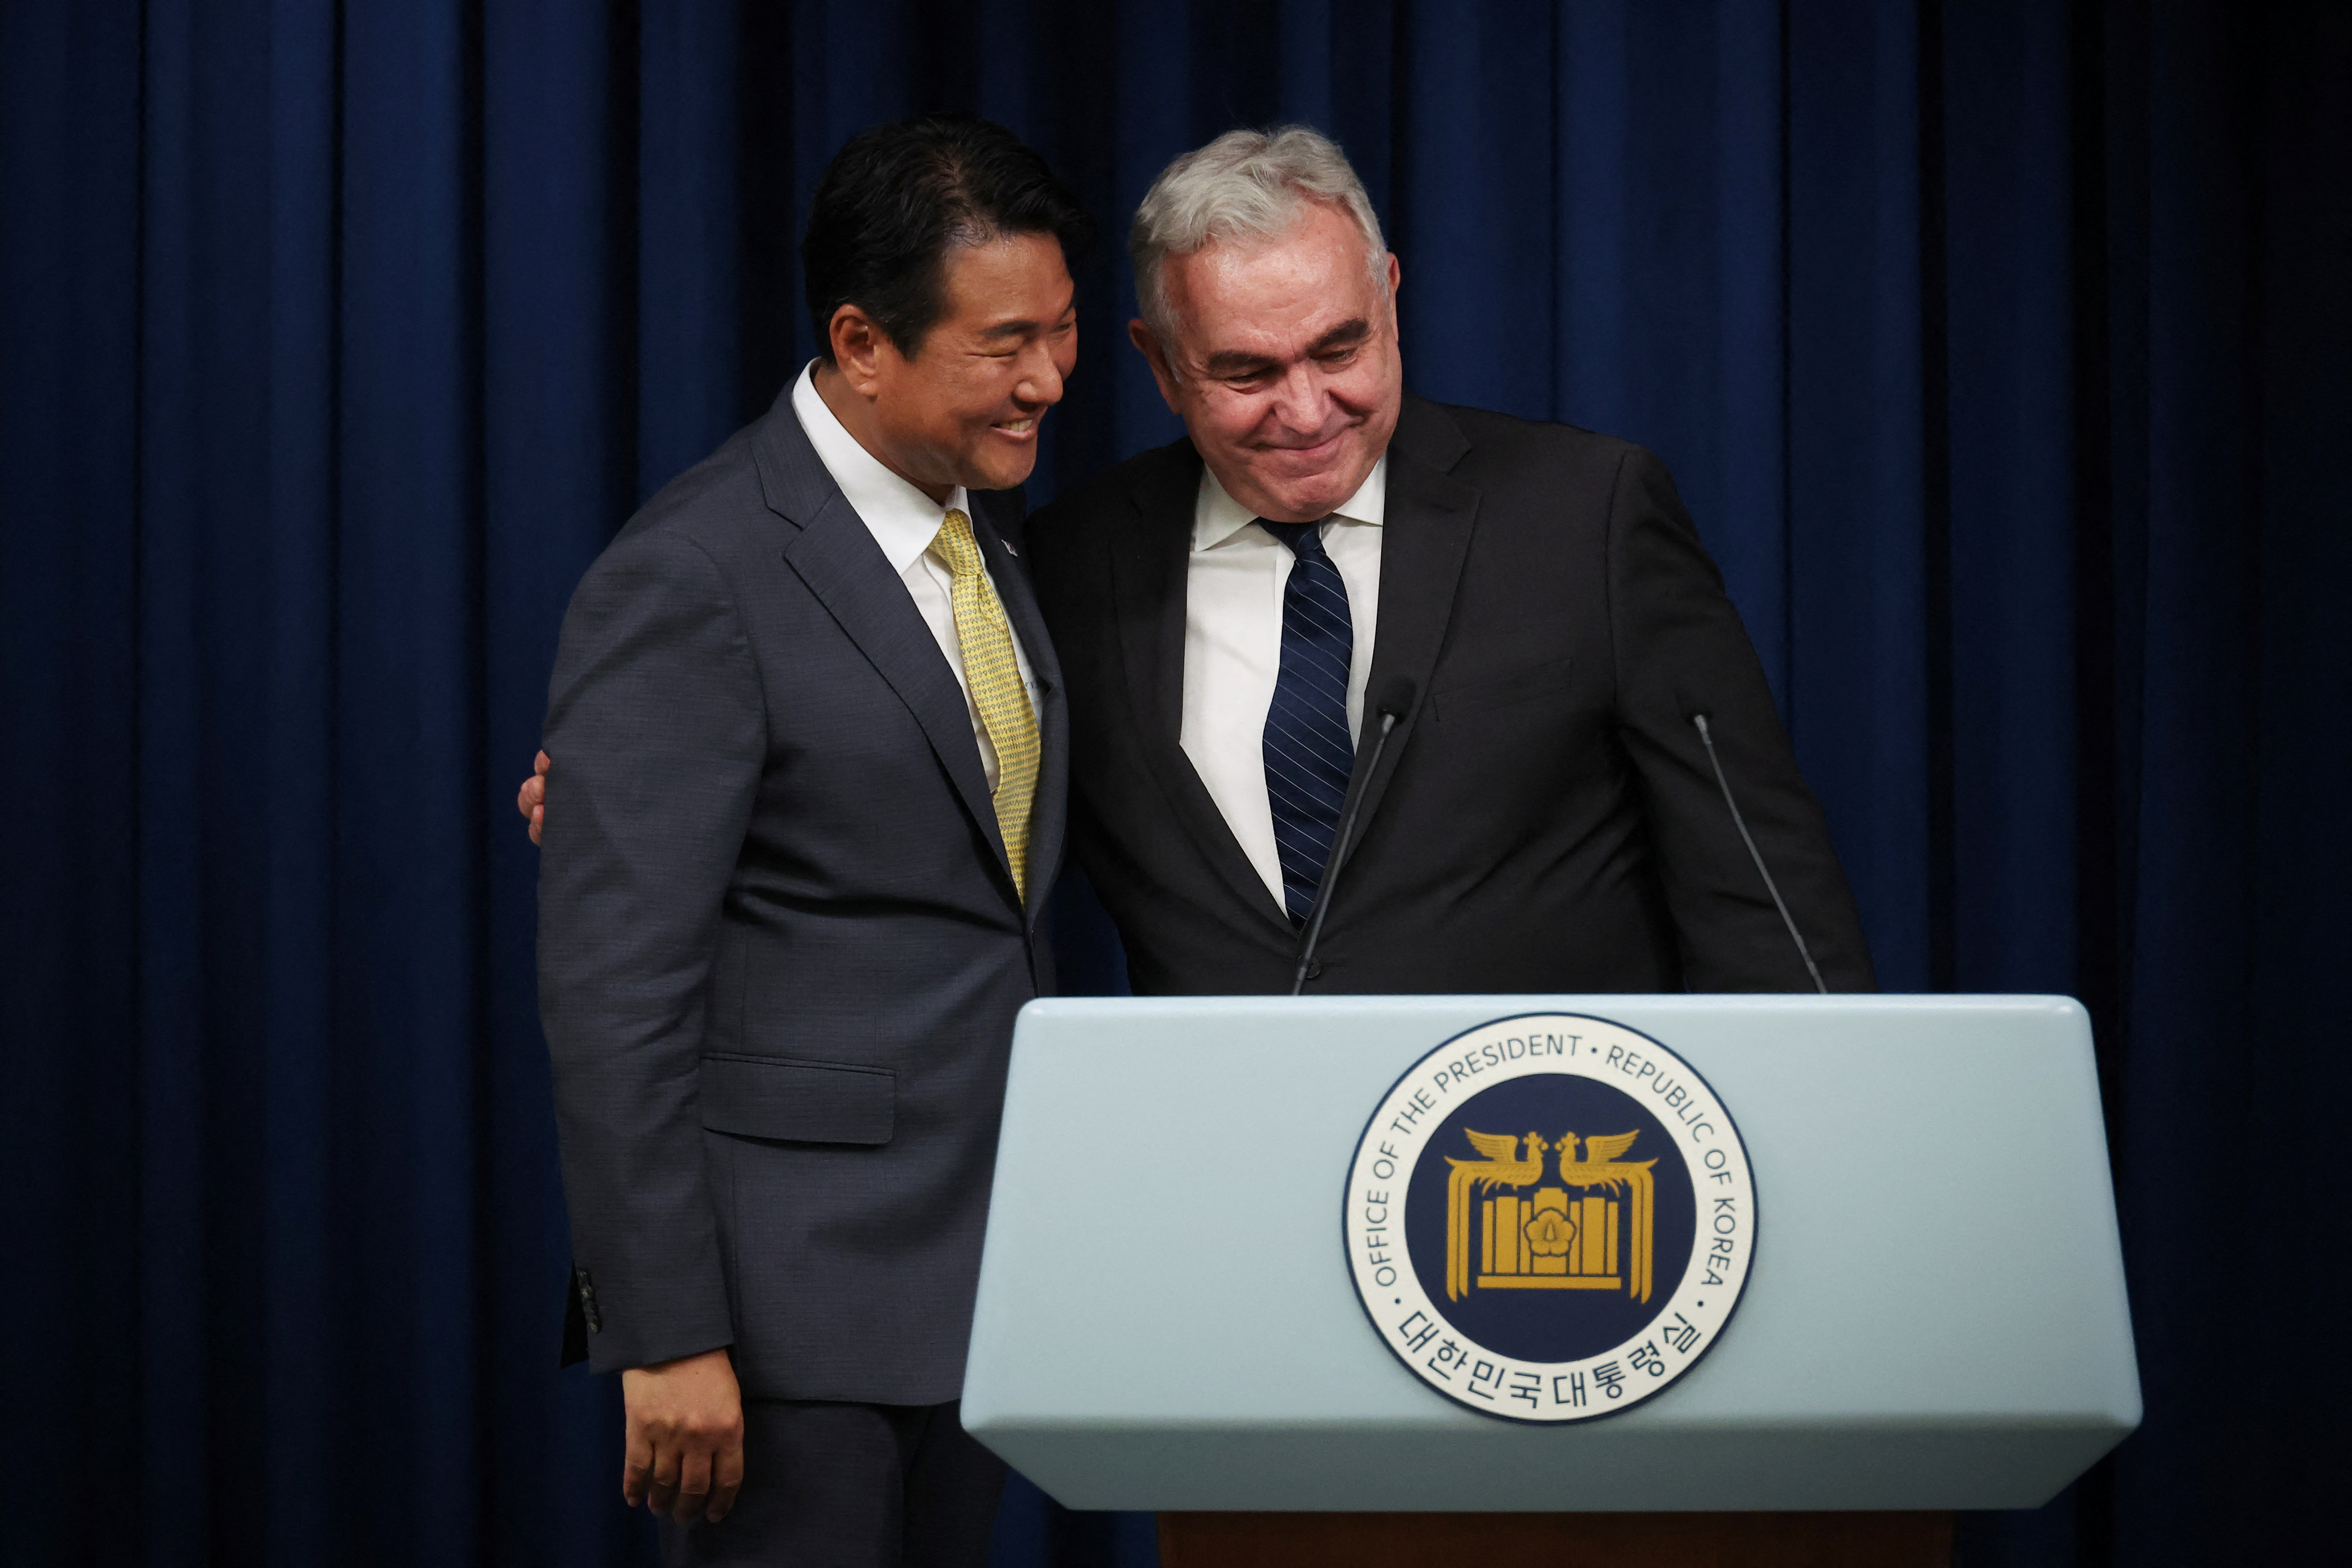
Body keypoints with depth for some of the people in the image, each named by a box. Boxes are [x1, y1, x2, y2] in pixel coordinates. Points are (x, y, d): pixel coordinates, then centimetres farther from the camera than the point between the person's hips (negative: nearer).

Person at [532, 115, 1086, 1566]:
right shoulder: (692, 579, -15)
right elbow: (614, 990, -17)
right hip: (792, 1286, -8)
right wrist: (666, 1336, -19)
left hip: (974, 1268, 8)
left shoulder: (996, 531, 11)